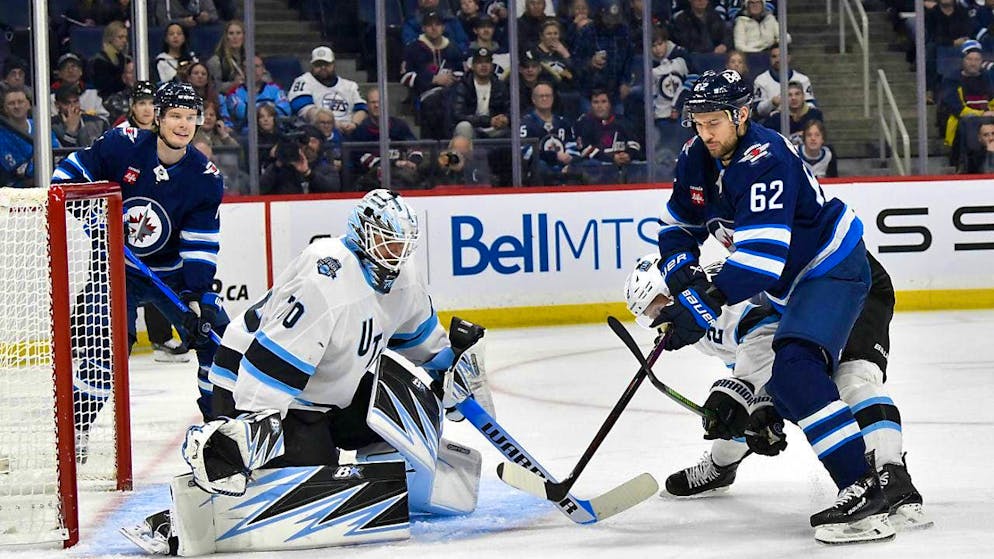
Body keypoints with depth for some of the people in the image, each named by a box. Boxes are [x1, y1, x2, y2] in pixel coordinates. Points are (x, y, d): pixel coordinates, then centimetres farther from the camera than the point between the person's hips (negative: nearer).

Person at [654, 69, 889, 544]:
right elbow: (678, 224, 11)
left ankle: (863, 492, -32)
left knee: (795, 370, -27)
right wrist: (682, 272, -9)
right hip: (783, 279, 10)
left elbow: (761, 256, -36)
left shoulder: (767, 162, -29)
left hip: (832, 269, -10)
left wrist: (706, 304, -41)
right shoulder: (697, 159, -1)